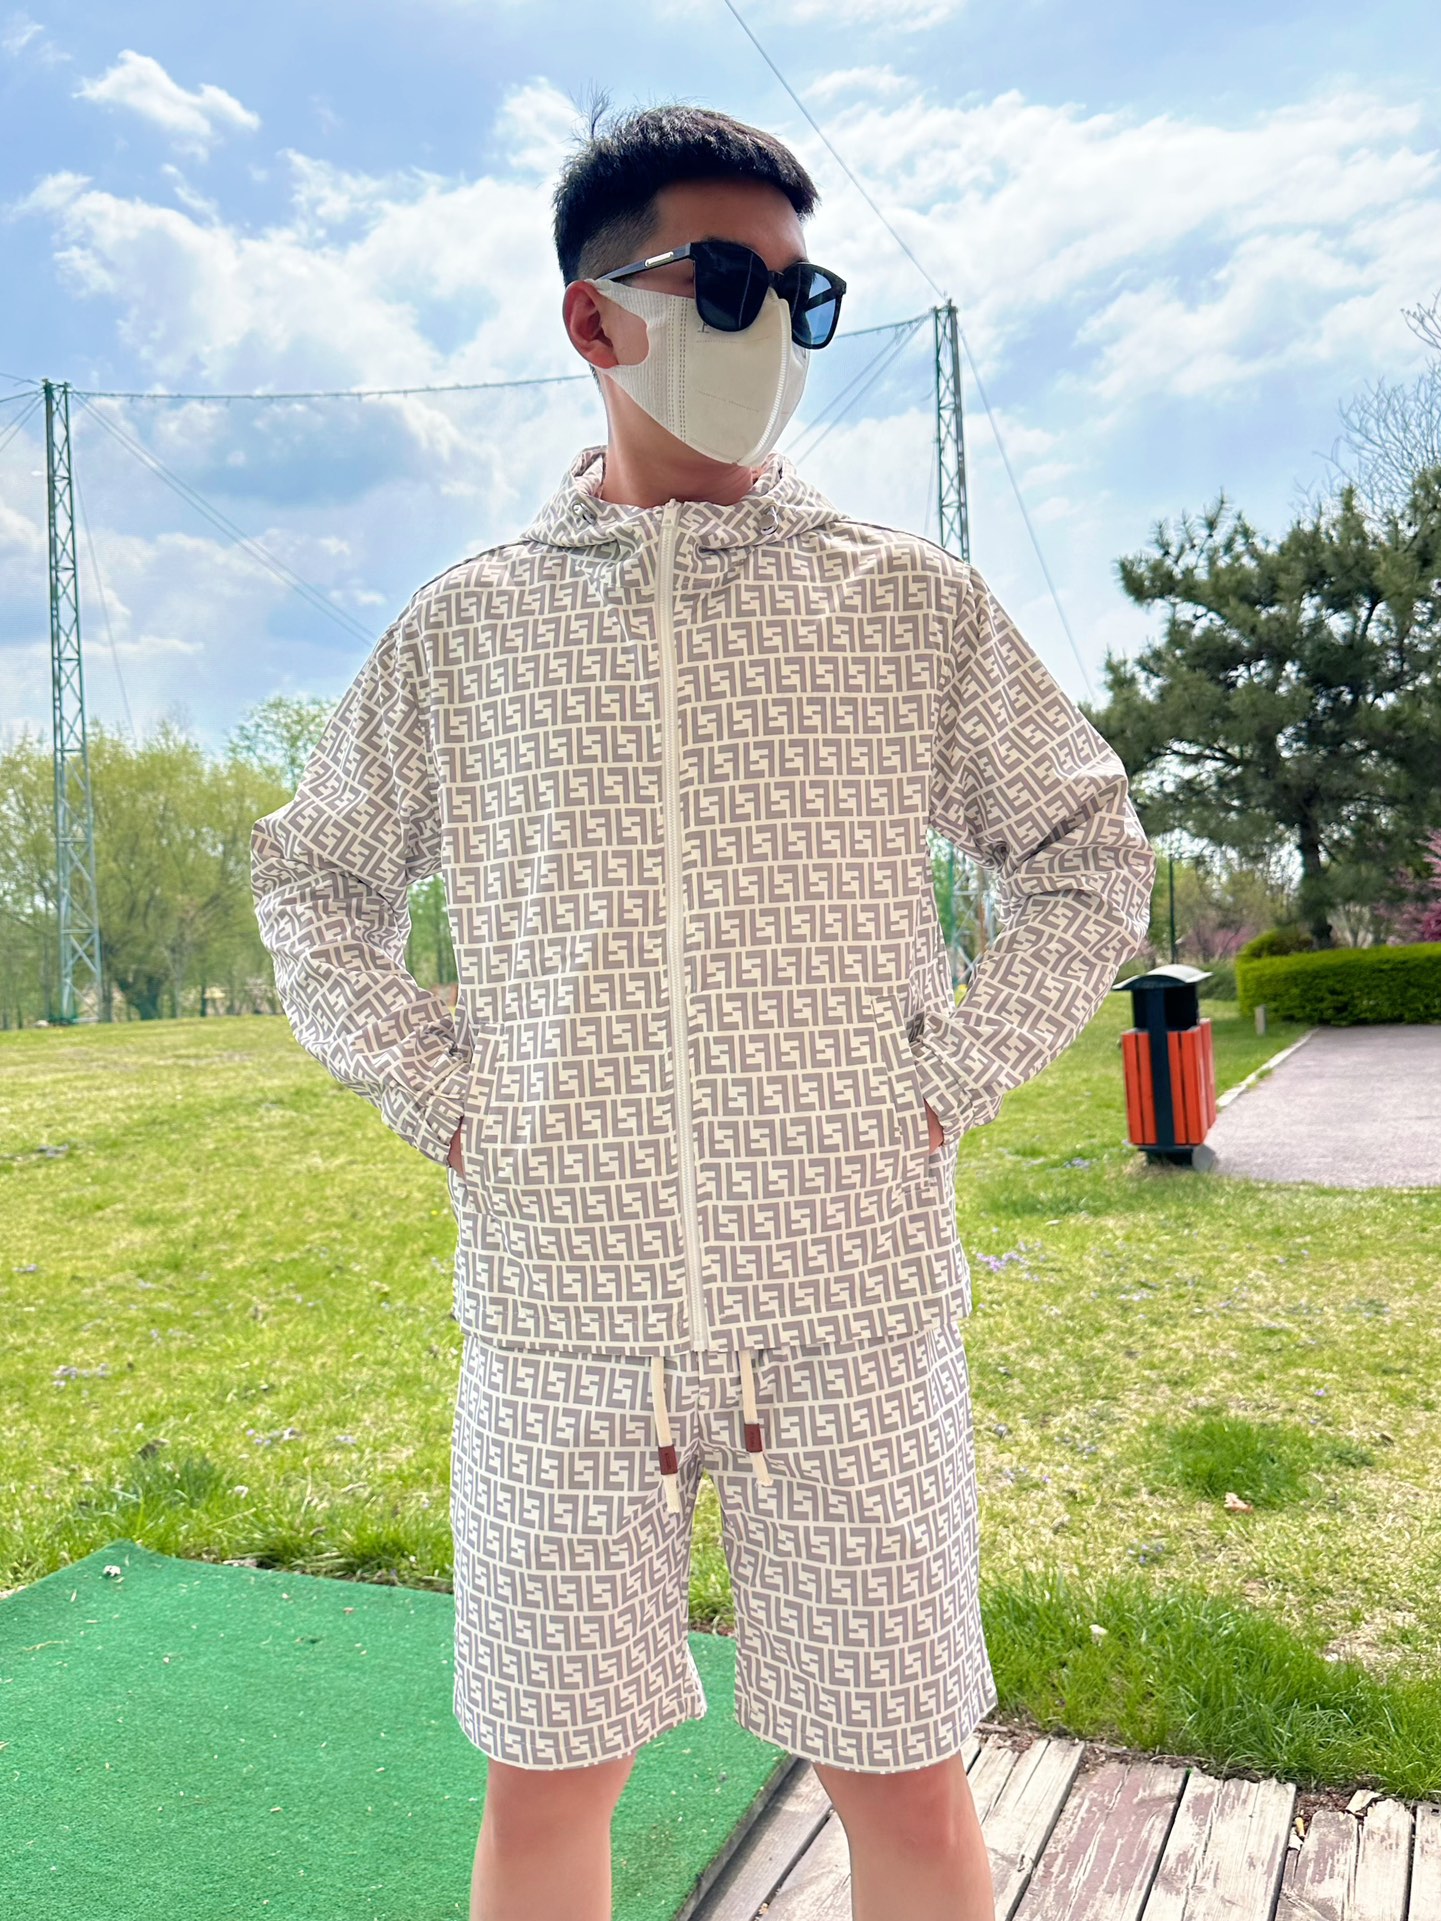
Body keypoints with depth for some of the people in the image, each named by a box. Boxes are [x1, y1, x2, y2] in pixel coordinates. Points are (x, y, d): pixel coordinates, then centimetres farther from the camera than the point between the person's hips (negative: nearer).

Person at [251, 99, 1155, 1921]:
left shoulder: (909, 602, 3)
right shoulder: (462, 628, 5)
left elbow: (1090, 859, 10)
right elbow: (314, 883, 15)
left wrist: (948, 1079, -1)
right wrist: (438, 1094, 2)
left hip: (853, 1300, 0)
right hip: (560, 1307, 1)